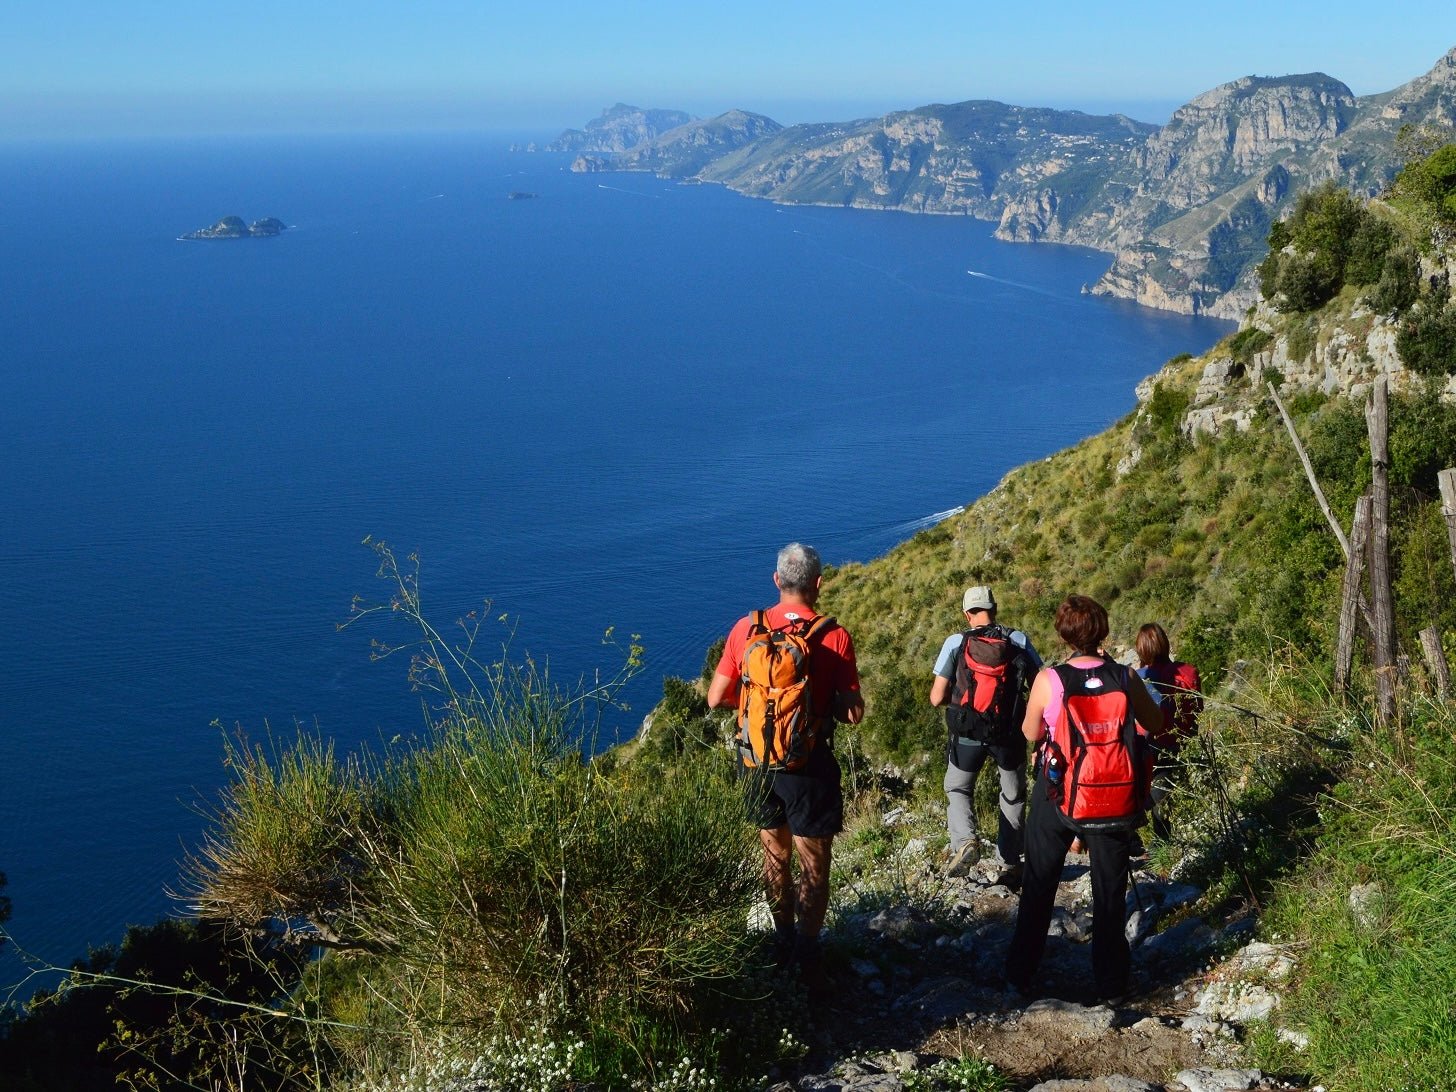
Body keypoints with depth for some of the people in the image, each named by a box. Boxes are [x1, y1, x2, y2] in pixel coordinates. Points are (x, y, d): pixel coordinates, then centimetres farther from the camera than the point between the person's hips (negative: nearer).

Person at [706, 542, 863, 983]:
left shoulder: (747, 629, -6)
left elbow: (716, 698, -2)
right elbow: (854, 712, -13)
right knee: (814, 867, 9)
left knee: (776, 856, 21)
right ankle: (807, 959, 11)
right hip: (809, 764, -4)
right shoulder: (835, 636, -13)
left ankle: (783, 947, 33)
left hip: (758, 761, 4)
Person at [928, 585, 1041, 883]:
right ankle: (1008, 865, 21)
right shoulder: (1019, 640, -4)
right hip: (1010, 733, 1)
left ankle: (964, 840, -6)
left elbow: (937, 698, -7)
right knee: (1013, 797, 19)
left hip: (967, 733, -1)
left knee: (958, 789, 20)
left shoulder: (955, 642, -6)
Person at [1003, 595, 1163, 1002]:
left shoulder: (1048, 680, -16)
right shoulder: (1125, 677, -11)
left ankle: (1020, 976, 24)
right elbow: (1155, 724, 5)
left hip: (1057, 793, -1)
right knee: (1110, 890, 15)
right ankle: (1110, 981, 24)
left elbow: (1030, 733, -1)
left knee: (1039, 887, 15)